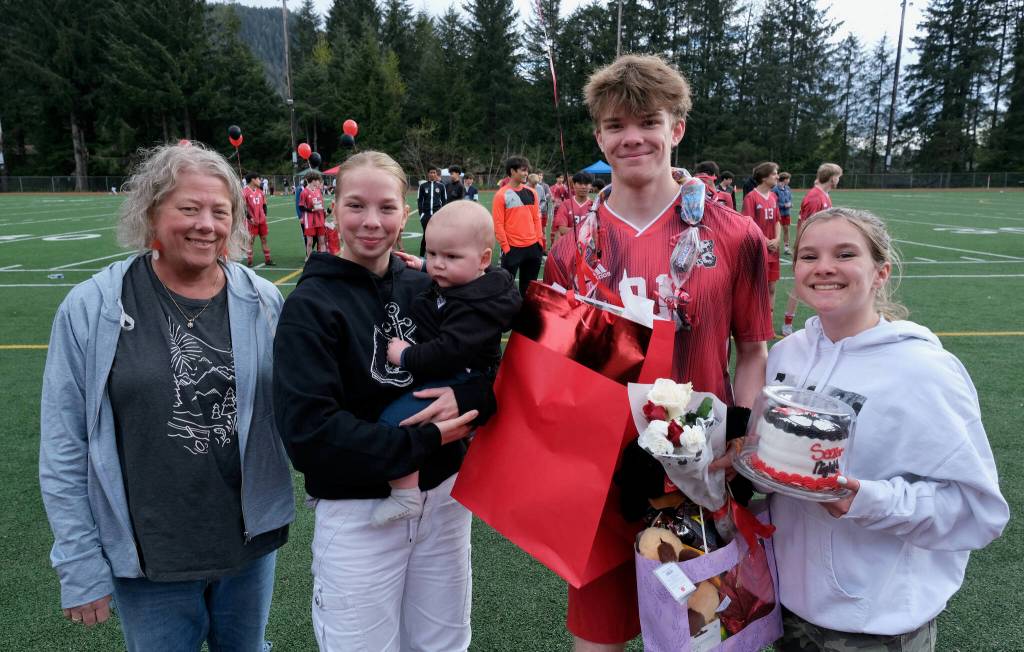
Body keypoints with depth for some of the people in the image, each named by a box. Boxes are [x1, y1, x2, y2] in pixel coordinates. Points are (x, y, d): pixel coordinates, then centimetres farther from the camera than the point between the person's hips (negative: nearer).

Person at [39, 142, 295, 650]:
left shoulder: (263, 302, -5)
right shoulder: (91, 308, -11)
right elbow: (64, 448, -7)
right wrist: (80, 565, -6)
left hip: (250, 542, 2)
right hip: (147, 559, -2)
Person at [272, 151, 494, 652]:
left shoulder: (427, 288, 1)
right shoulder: (310, 306, -11)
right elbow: (308, 432, -19)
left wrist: (470, 396, -20)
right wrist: (423, 442, -19)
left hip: (443, 497, 4)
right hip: (357, 512, -4)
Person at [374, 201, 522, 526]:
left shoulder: (476, 308, -27)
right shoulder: (459, 281, 4)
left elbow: (448, 351, -34)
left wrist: (406, 357, -24)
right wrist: (422, 269, 16)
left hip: (458, 380, -11)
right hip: (440, 373, 11)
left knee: (395, 419, -26)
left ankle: (405, 496, -16)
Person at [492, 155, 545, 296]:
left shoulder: (531, 192, 8)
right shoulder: (501, 195, -8)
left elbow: (536, 218, 12)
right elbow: (498, 224, -9)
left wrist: (539, 241, 7)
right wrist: (505, 247, -12)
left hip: (533, 246, 5)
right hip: (512, 248, -5)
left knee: (529, 285, 14)